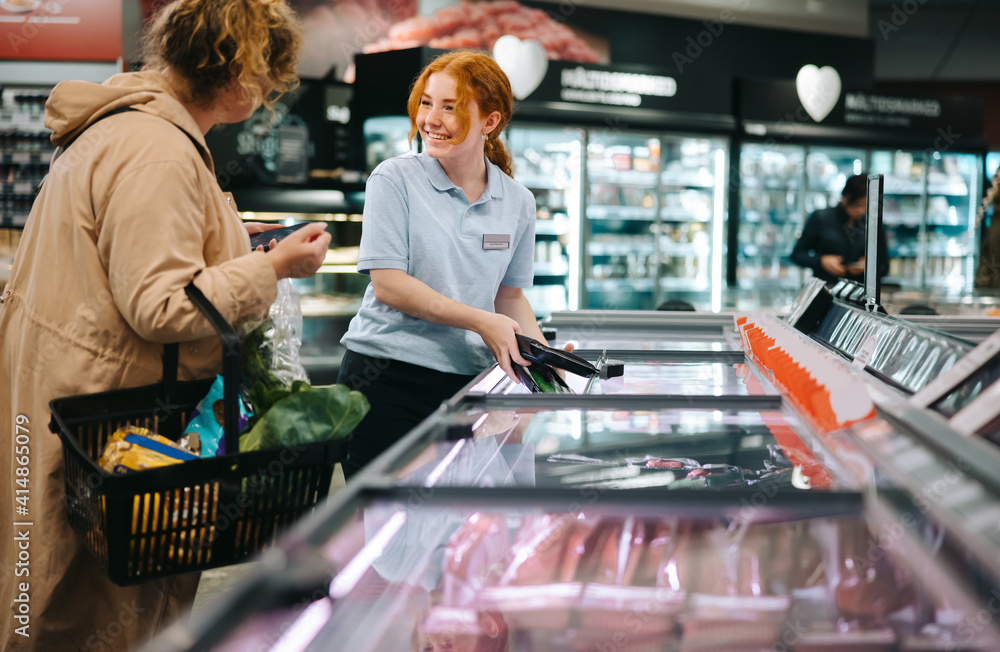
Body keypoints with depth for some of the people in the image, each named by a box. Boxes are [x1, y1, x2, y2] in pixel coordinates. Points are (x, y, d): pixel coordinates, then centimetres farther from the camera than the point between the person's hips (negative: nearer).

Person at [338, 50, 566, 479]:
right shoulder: (394, 180, -4)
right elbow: (388, 284, -11)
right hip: (386, 376, -3)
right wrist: (480, 322, -16)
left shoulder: (517, 202, 7)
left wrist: (541, 351, 0)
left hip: (467, 381, 3)